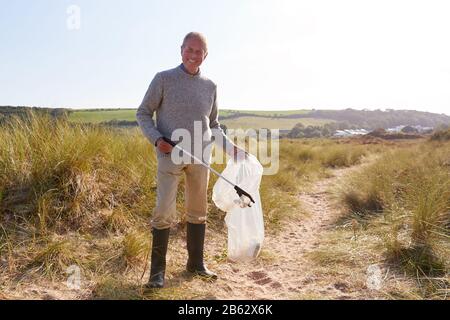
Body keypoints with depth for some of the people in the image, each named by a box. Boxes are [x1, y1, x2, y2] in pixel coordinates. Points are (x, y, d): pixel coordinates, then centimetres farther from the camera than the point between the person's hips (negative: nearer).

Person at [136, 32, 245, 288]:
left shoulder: (210, 87, 9)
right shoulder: (163, 79, -1)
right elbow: (143, 113, 2)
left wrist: (231, 147, 5)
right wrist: (157, 139, -13)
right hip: (171, 156, -4)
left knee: (198, 212, 11)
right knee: (165, 212, -6)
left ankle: (196, 263, 26)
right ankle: (158, 270, 9)